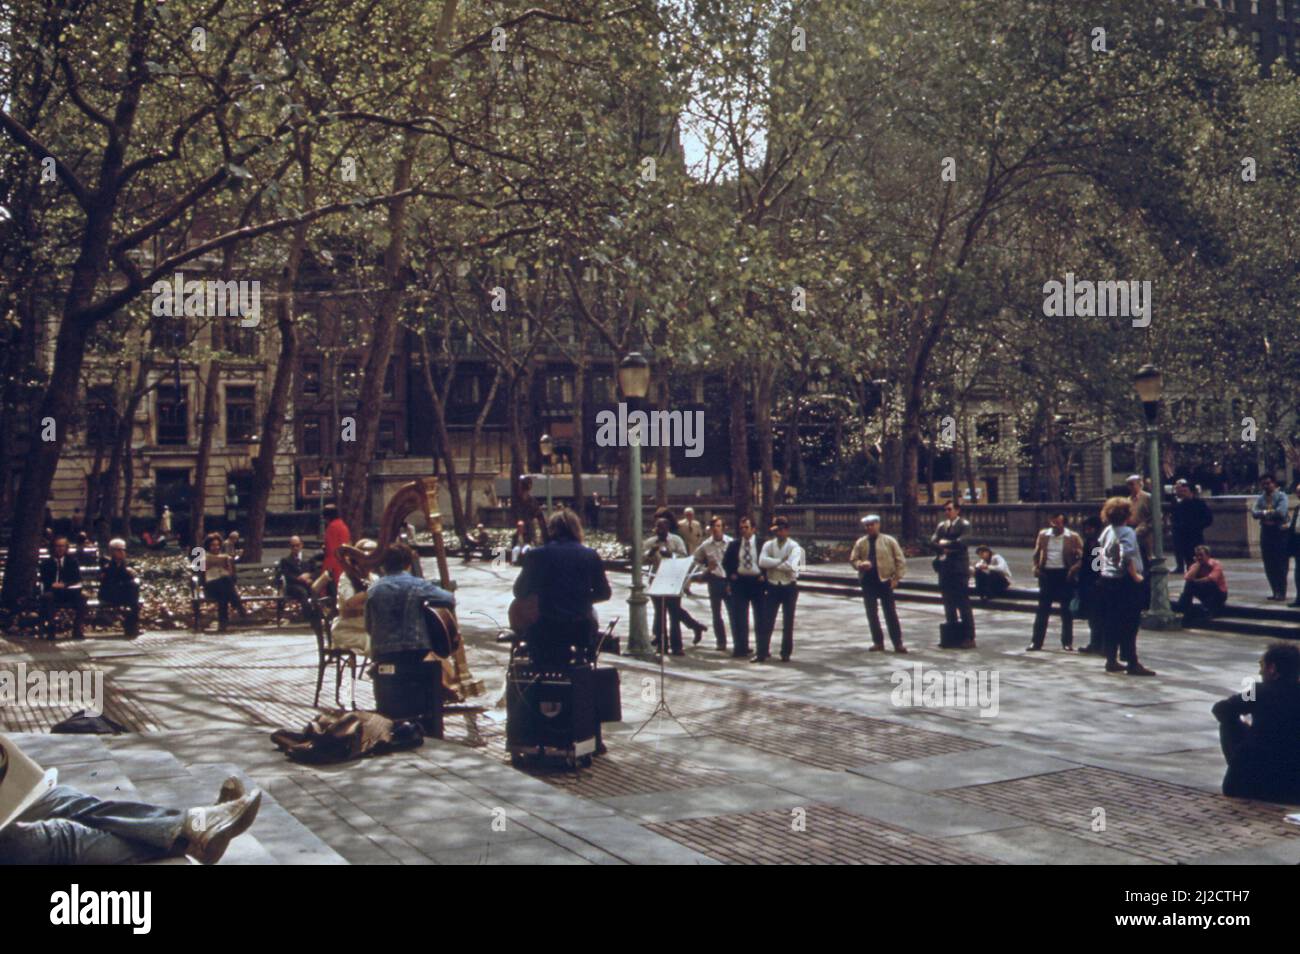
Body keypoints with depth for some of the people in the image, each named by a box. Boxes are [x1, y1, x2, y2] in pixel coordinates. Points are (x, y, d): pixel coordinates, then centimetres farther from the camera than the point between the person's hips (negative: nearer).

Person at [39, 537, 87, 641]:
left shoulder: (72, 562, 13)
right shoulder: (46, 563, 12)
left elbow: (77, 581, 3)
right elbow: (44, 582, 4)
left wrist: (65, 585, -17)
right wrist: (52, 585, -19)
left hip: (69, 593, 1)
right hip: (53, 591, -1)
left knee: (81, 596, -30)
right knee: (47, 596, -36)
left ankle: (78, 630, -27)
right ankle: (50, 631, -36)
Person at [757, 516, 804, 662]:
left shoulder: (794, 547, -6)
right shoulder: (768, 545, 3)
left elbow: (791, 565, -23)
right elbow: (762, 561, -14)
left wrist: (772, 565, -13)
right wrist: (781, 561, -17)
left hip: (789, 587, -2)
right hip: (772, 587, 2)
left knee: (788, 622, 7)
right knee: (766, 621, 0)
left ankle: (786, 653, 16)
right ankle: (761, 652, 3)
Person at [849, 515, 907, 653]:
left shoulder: (889, 540, 1)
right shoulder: (860, 543, 9)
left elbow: (900, 560, 0)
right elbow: (853, 559, 10)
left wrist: (897, 577, -8)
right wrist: (860, 564, -12)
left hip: (885, 580, -3)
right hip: (867, 581, 3)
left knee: (890, 613, -1)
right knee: (871, 613, 5)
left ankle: (897, 643, 3)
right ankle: (878, 642, 14)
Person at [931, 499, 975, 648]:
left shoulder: (964, 525, -4)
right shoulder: (941, 525, 15)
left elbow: (961, 542, -17)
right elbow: (933, 541, 5)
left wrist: (945, 543, -4)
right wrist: (943, 548, -13)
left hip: (959, 569, -6)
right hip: (945, 568, 6)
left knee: (963, 604, -6)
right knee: (948, 604, 9)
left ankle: (969, 637, -4)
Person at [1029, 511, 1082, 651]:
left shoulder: (1073, 537, -3)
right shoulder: (1043, 535, 6)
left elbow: (1082, 556, -1)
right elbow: (1036, 553, 16)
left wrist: (1075, 567, -17)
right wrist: (1036, 566, 1)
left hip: (1065, 574, -2)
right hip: (1047, 573, 2)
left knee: (1066, 610, 5)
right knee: (1042, 609, 4)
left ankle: (1067, 642, 14)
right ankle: (1036, 641, 8)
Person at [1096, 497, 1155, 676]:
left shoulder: (1107, 531, 9)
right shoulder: (1127, 532, -16)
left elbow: (1101, 551, 17)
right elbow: (1127, 557, -28)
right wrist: (1135, 575, -19)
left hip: (1107, 580, 8)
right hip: (1125, 581, -8)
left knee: (1110, 623, 12)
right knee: (1129, 625, -4)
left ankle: (1111, 660, 18)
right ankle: (1133, 663, -2)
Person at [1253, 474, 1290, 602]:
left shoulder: (1281, 496, -5)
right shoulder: (1260, 498, 9)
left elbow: (1281, 512, -20)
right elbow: (1254, 513, -5)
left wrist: (1264, 513, -9)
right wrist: (1269, 512, -20)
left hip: (1279, 531, -5)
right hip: (1266, 531, 5)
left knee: (1280, 564, -4)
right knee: (1269, 565, 7)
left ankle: (1282, 592, 2)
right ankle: (1275, 591, 16)